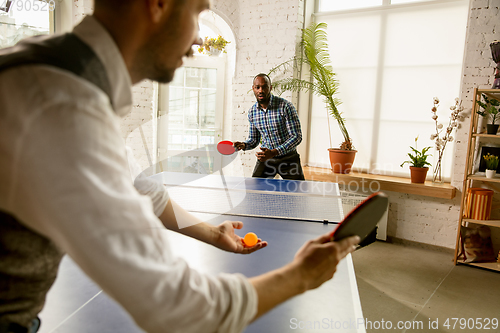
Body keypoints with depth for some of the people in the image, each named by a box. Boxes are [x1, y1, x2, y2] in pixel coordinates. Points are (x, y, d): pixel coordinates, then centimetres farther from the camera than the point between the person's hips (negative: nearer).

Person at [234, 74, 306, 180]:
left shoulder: (285, 106, -16)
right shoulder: (252, 112, 0)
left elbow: (297, 136, -19)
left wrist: (273, 152, -29)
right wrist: (244, 145, -12)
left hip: (288, 158, -3)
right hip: (265, 157, 3)